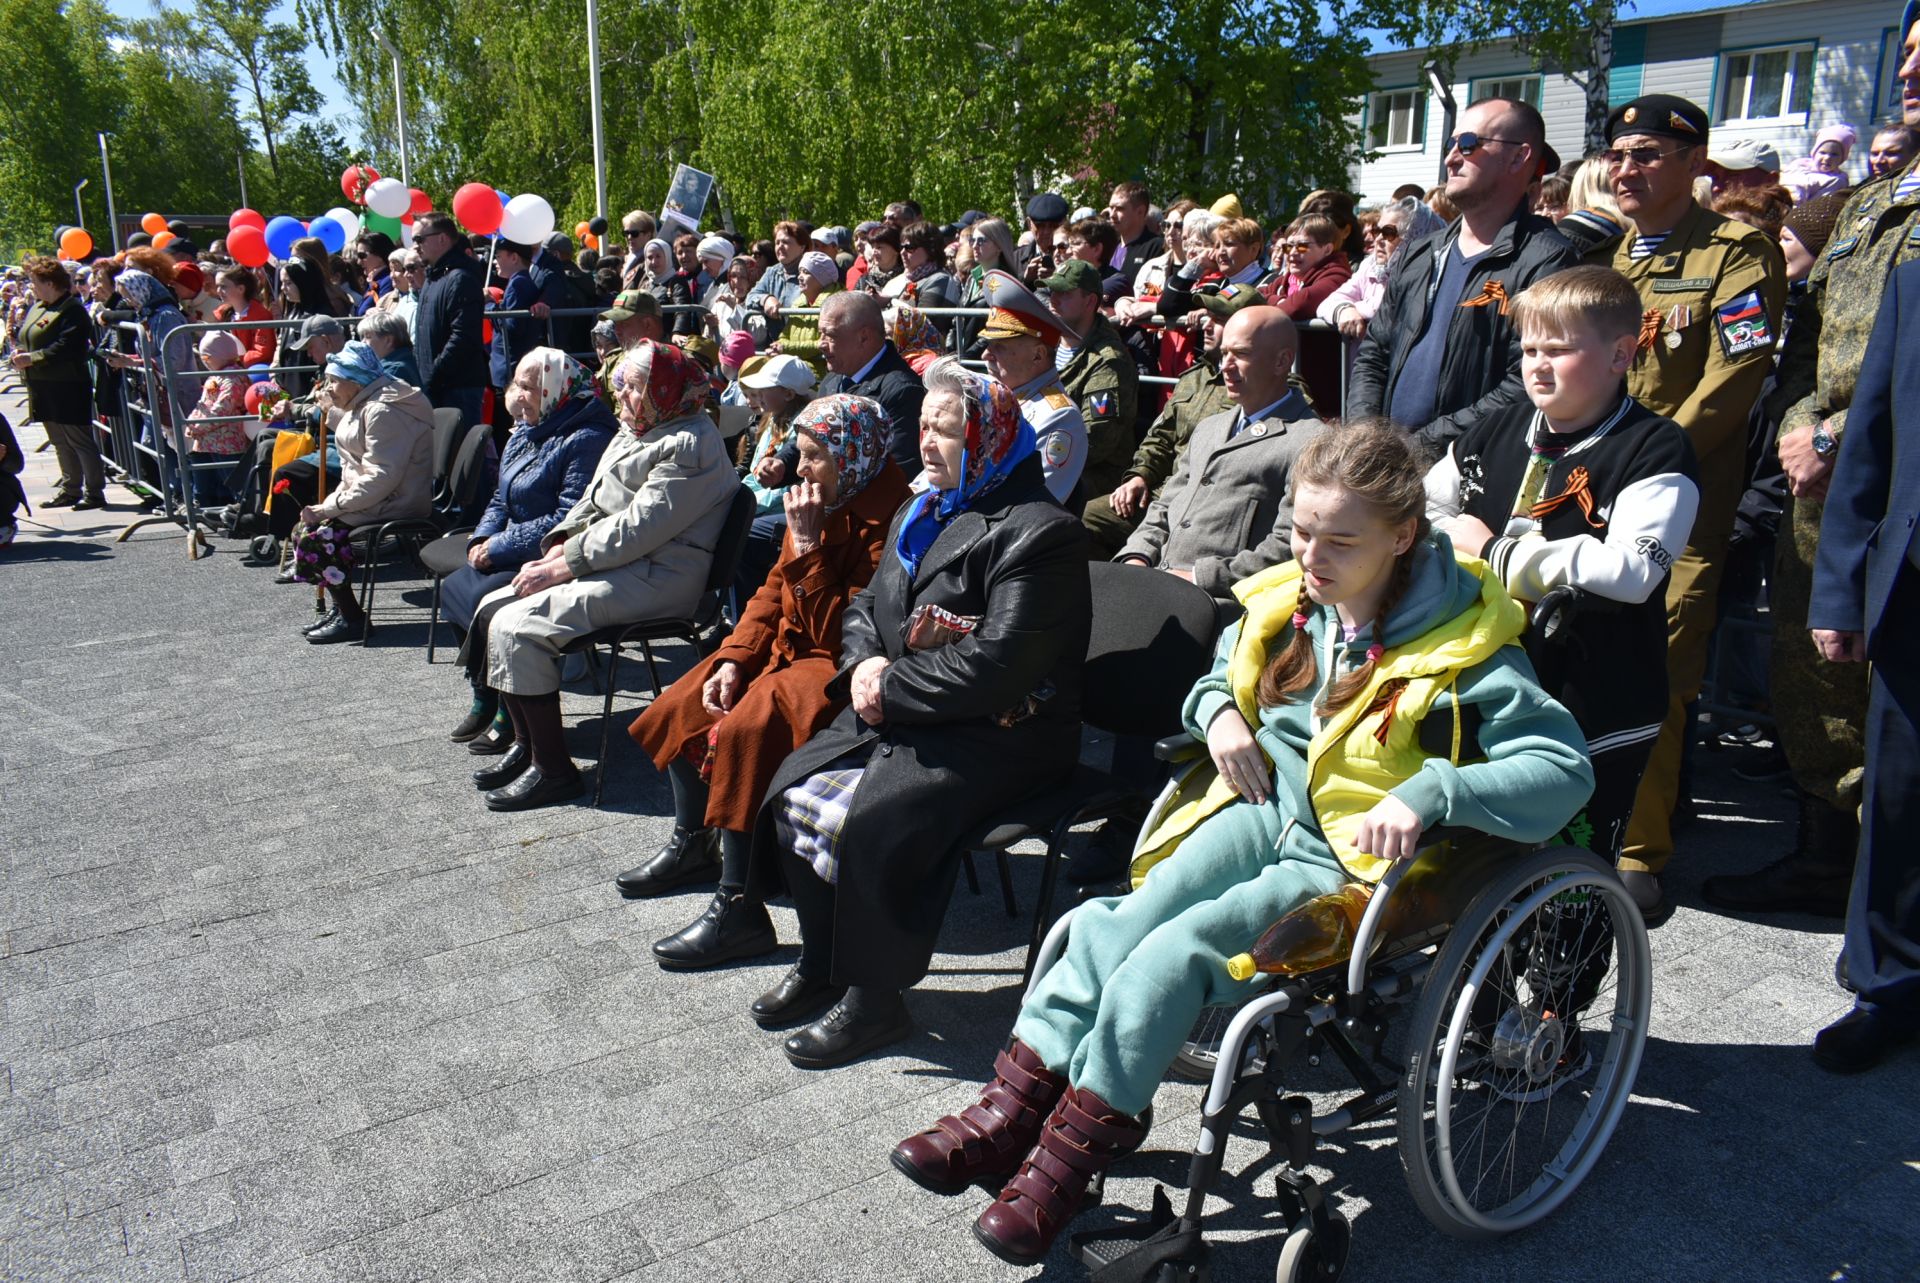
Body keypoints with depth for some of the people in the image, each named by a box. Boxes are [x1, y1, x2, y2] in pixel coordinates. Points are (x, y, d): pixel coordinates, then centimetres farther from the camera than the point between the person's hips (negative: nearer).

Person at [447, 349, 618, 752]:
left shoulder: (587, 439, -17)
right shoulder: (524, 434, 14)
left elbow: (569, 520, -25)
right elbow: (501, 499, 21)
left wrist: (502, 547, -20)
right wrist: (483, 538, 0)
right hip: (517, 555, 10)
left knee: (486, 599, -25)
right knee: (454, 588, -4)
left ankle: (509, 713, -8)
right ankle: (484, 698, 10)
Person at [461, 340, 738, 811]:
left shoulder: (689, 446, -16)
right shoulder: (633, 433, 16)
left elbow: (636, 530, -22)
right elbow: (591, 503, 18)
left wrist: (562, 568, -18)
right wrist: (557, 549, 0)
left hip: (657, 576, -10)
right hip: (607, 560, 10)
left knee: (518, 625, -20)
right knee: (493, 608, 3)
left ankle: (552, 767, -10)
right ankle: (526, 743, 13)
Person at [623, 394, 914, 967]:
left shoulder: (887, 523, -23)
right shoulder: (823, 504, 5)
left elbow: (842, 632, -27)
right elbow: (773, 592, 10)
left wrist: (808, 546, -27)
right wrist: (734, 658, -3)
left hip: (845, 672, -10)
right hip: (791, 651, 10)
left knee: (745, 730, -28)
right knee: (684, 704, 12)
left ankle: (739, 909, -18)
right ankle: (692, 846, 31)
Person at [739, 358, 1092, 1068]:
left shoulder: (1039, 533, -16)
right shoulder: (923, 511, 15)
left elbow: (995, 664, -24)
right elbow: (866, 605, 19)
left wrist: (891, 690, -17)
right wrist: (864, 663, -4)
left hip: (995, 736, -9)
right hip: (898, 715, 9)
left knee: (870, 822, -26)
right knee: (792, 788, -3)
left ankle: (873, 996, -5)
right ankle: (822, 963, 14)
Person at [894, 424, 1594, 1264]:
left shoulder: (1462, 640, -12)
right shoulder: (1285, 603, 6)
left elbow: (1565, 767, -17)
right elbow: (1218, 679, 23)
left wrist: (1428, 792, -31)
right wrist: (1218, 712, -2)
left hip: (1358, 856, -5)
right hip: (1266, 806, 6)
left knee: (1176, 951, -26)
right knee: (1120, 921, -22)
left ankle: (1071, 1150, -15)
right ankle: (1012, 1107, -19)